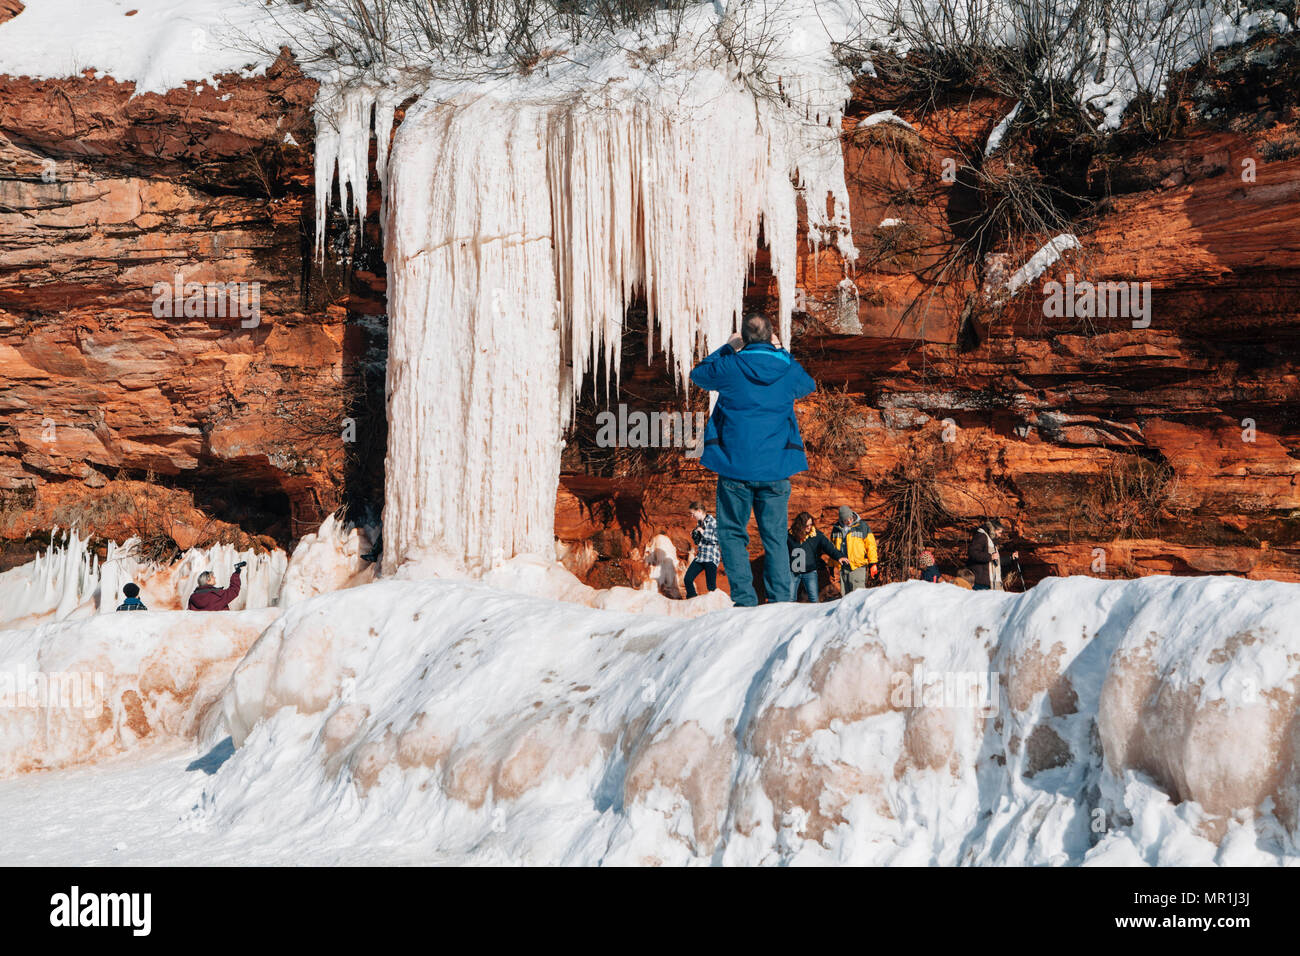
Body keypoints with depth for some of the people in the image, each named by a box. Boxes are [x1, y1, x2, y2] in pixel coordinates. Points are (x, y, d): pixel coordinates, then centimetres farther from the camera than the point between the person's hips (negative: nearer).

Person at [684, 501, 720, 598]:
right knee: (688, 579, -2)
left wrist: (703, 532, -16)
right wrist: (693, 534, 6)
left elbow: (717, 539, -14)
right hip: (700, 556, 8)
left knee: (711, 586, -9)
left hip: (711, 558, -8)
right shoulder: (699, 523, 14)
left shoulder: (712, 522, -8)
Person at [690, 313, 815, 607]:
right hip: (776, 469, 2)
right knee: (775, 538, 8)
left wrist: (728, 348, 24)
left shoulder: (730, 367, -6)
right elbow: (809, 385, 26)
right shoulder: (787, 370, 1)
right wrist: (781, 352, 29)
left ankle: (744, 599, -3)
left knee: (732, 534, 7)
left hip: (735, 467, -2)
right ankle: (779, 600, 2)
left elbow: (697, 373, 16)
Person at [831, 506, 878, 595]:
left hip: (858, 567, -4)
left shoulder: (862, 526, -1)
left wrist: (873, 564, -5)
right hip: (843, 567, 4)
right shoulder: (836, 529, 10)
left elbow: (871, 545, 0)